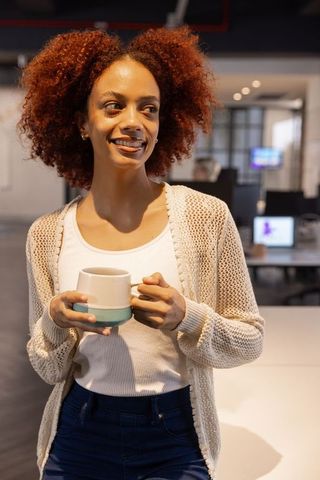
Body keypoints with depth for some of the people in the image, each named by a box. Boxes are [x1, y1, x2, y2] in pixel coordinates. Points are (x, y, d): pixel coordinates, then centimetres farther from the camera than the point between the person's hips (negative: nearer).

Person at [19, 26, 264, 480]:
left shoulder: (207, 216, -11)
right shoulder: (47, 234, -5)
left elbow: (251, 340, -4)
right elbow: (49, 370, 2)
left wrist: (186, 318, -21)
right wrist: (54, 322, -18)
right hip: (78, 442, 2)